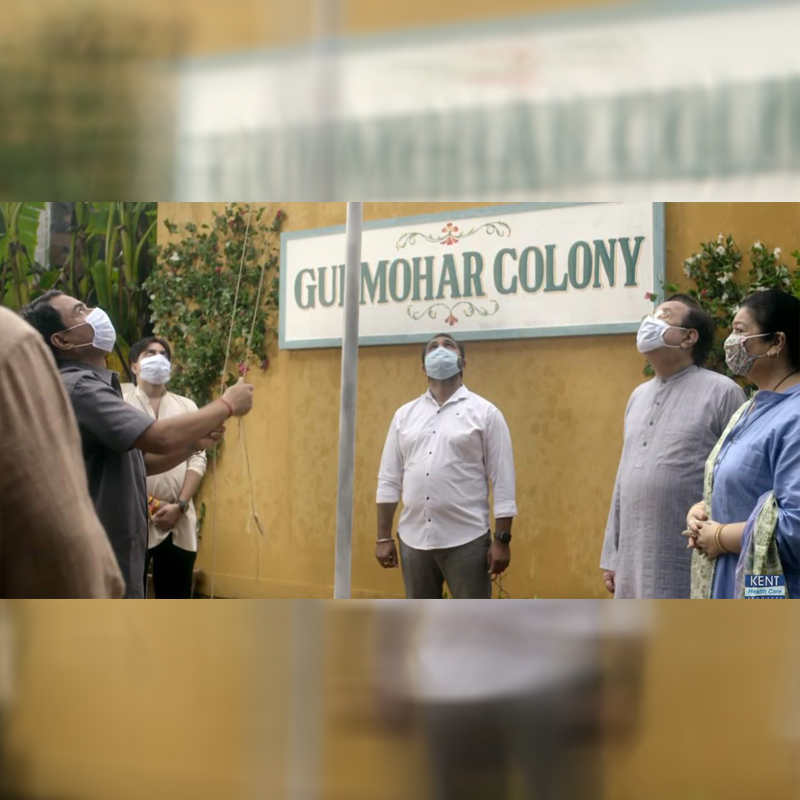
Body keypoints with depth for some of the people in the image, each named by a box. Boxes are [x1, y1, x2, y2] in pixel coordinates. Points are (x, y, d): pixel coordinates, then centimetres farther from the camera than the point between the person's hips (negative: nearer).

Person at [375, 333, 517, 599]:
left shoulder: (485, 413, 0)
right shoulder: (405, 415, 11)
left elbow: (503, 481, -4)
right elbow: (389, 480, 10)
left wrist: (502, 539, -9)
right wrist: (384, 537, 4)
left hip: (466, 540, -4)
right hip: (414, 539, 4)